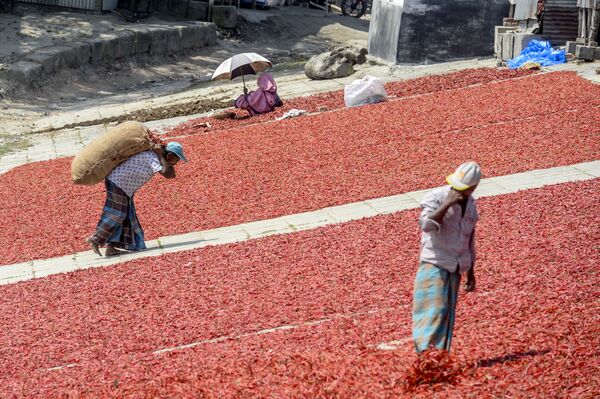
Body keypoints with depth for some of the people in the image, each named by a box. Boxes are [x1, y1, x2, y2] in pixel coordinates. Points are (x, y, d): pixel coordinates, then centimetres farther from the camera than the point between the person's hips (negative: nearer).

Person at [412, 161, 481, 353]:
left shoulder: (470, 204, 11)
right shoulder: (437, 196, -9)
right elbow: (426, 224, -25)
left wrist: (470, 272, 20)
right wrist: (447, 203, -30)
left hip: (454, 268, 6)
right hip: (434, 264, -6)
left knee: (447, 315, 7)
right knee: (433, 309, -17)